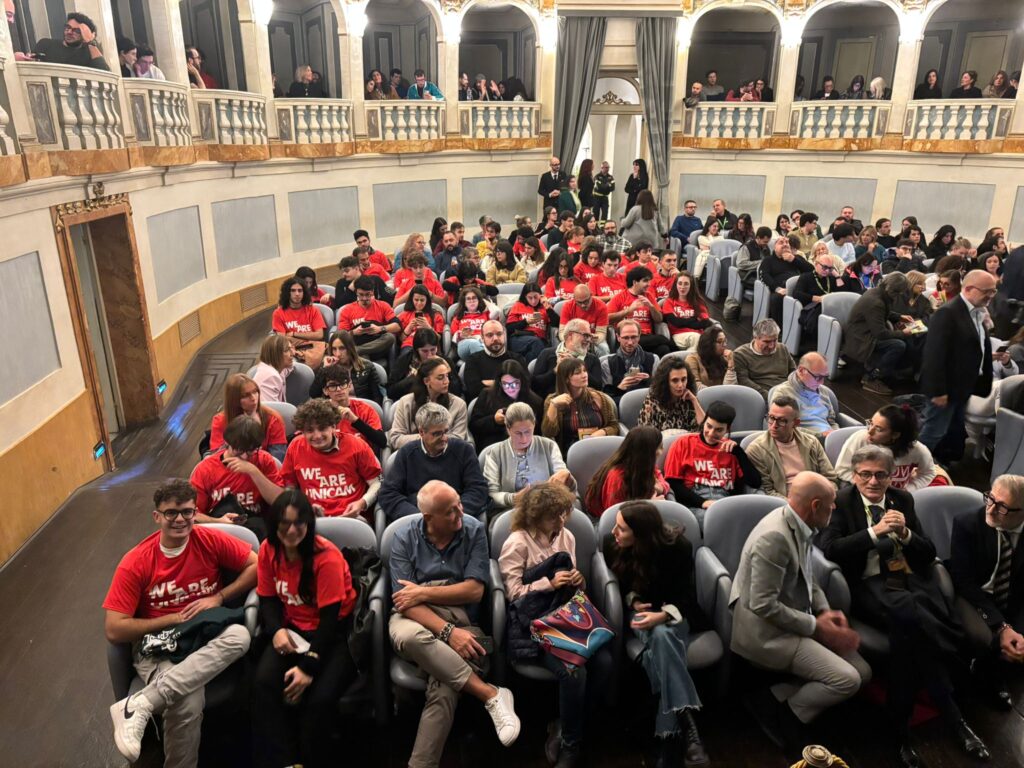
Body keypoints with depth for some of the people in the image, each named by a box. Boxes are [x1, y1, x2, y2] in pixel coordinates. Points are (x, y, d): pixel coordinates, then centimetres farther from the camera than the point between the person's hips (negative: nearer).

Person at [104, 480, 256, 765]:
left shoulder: (211, 541, -5)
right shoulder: (136, 562, -9)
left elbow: (256, 566, 1)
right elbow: (113, 630, -9)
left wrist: (218, 598, -9)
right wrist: (173, 619, -13)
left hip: (206, 637, 3)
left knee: (239, 635, -34)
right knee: (188, 703, -34)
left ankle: (139, 704, -32)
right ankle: (180, 763, -5)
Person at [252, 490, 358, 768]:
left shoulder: (327, 556, -20)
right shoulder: (268, 549, -3)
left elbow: (330, 617, -20)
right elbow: (268, 598, 5)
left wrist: (309, 666, -25)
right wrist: (276, 630, -16)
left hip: (336, 633, -4)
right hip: (293, 630, 5)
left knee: (320, 698, -27)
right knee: (263, 684, -25)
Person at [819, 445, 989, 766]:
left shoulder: (903, 499, 16)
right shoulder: (841, 502, 4)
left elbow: (929, 554, 14)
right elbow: (828, 549, -11)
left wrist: (905, 533, -7)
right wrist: (875, 531, -16)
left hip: (911, 582, 3)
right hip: (870, 586, -3)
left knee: (908, 626, -33)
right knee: (912, 614, -36)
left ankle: (901, 728, -20)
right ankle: (954, 720, -22)